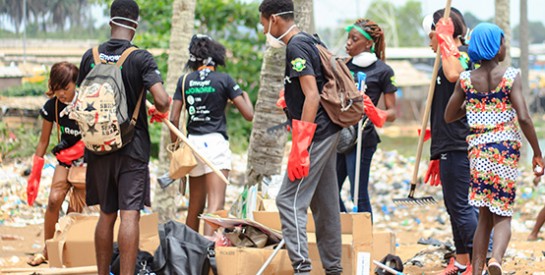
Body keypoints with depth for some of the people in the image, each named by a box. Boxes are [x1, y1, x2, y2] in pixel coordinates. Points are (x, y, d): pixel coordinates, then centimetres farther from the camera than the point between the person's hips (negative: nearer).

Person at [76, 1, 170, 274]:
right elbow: (162, 100, -21)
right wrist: (160, 112, 2)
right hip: (132, 148, -4)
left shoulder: (90, 56, 2)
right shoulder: (140, 58, -11)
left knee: (106, 214, 15)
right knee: (130, 214, -6)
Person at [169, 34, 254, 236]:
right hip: (216, 143, -4)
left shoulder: (185, 81, 7)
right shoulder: (224, 80, -2)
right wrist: (245, 96, 18)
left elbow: (174, 119, 2)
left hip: (192, 143, 4)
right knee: (216, 204, -12)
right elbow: (248, 115, -2)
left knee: (195, 205, 18)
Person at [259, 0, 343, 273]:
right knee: (325, 202, 13)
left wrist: (299, 146, -24)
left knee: (289, 200, -11)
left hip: (314, 134, -10)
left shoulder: (296, 48, -15)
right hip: (328, 132, 10)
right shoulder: (310, 43, 15)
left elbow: (312, 95, -22)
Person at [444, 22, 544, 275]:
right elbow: (524, 118, -12)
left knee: (485, 216, 13)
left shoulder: (466, 80, 3)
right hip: (507, 148, -3)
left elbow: (449, 116, 12)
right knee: (503, 214, 3)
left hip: (478, 150, 3)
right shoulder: (511, 77, -6)